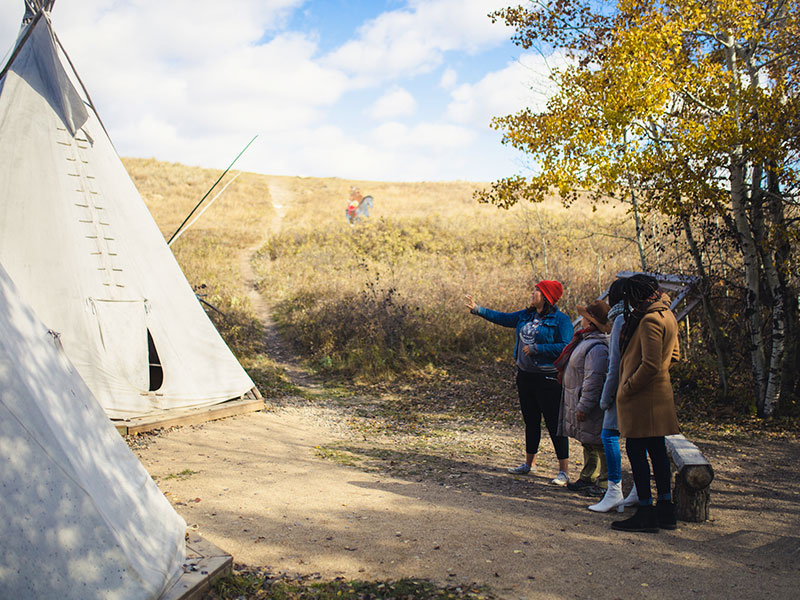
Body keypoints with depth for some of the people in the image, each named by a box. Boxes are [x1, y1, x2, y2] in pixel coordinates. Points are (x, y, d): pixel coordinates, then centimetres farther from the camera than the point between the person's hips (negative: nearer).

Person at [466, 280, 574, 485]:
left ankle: (563, 472, 4)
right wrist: (478, 310, 12)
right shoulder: (526, 315, 9)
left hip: (548, 378, -7)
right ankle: (529, 463, 32)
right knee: (530, 421, 18)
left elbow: (565, 347, -20)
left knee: (555, 424, -3)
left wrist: (535, 349, -19)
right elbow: (503, 318, 17)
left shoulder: (560, 320, -12)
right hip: (525, 375, 7)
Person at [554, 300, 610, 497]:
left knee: (598, 444, -1)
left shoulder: (597, 347, -23)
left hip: (591, 406, -11)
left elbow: (593, 380, -25)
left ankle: (606, 482, 8)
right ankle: (588, 478, 30)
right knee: (587, 444, 19)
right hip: (580, 401, 11)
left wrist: (584, 406, -23)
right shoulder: (586, 339, 11)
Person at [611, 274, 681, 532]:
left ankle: (646, 513, 2)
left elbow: (650, 364, -24)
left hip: (642, 395, -10)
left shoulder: (650, 320, -19)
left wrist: (627, 387, -15)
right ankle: (665, 509, 21)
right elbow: (674, 355, 22)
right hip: (659, 392, 10)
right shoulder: (666, 314, 12)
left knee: (636, 451, -3)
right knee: (656, 450, 14)